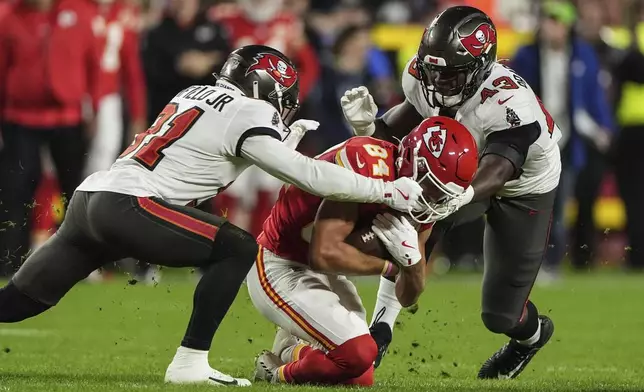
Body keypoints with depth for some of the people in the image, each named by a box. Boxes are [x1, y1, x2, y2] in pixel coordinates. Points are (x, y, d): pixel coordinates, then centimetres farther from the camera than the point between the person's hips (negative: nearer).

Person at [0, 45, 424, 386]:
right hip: (126, 204, -9)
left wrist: (290, 138, 29)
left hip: (88, 200, 9)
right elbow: (309, 176, -4)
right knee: (237, 249, -6)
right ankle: (190, 362, -8)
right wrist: (387, 191, 1)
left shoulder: (198, 95, 23)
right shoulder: (247, 115, -2)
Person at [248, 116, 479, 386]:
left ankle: (289, 351, 29)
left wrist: (411, 257, -18)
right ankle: (281, 375, 3)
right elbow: (324, 254, -33)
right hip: (280, 269, -9)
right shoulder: (367, 165, -28)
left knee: (360, 380, 6)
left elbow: (407, 298, 4)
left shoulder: (421, 202, -2)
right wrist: (388, 266, -18)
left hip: (323, 274, 9)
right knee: (359, 353, -23)